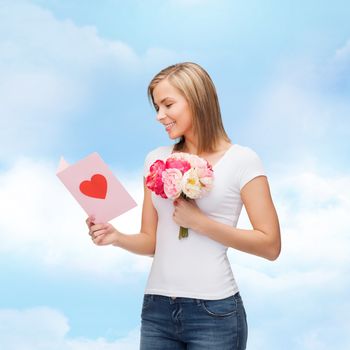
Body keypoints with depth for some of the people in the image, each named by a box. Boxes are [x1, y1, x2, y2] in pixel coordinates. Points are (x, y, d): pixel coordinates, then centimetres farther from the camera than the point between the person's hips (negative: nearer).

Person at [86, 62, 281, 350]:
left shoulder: (242, 160, -5)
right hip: (156, 308, 4)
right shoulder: (156, 160, 8)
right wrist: (116, 237, -9)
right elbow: (151, 241, 11)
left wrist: (200, 222, -15)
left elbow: (271, 245, -9)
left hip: (213, 311, -4)